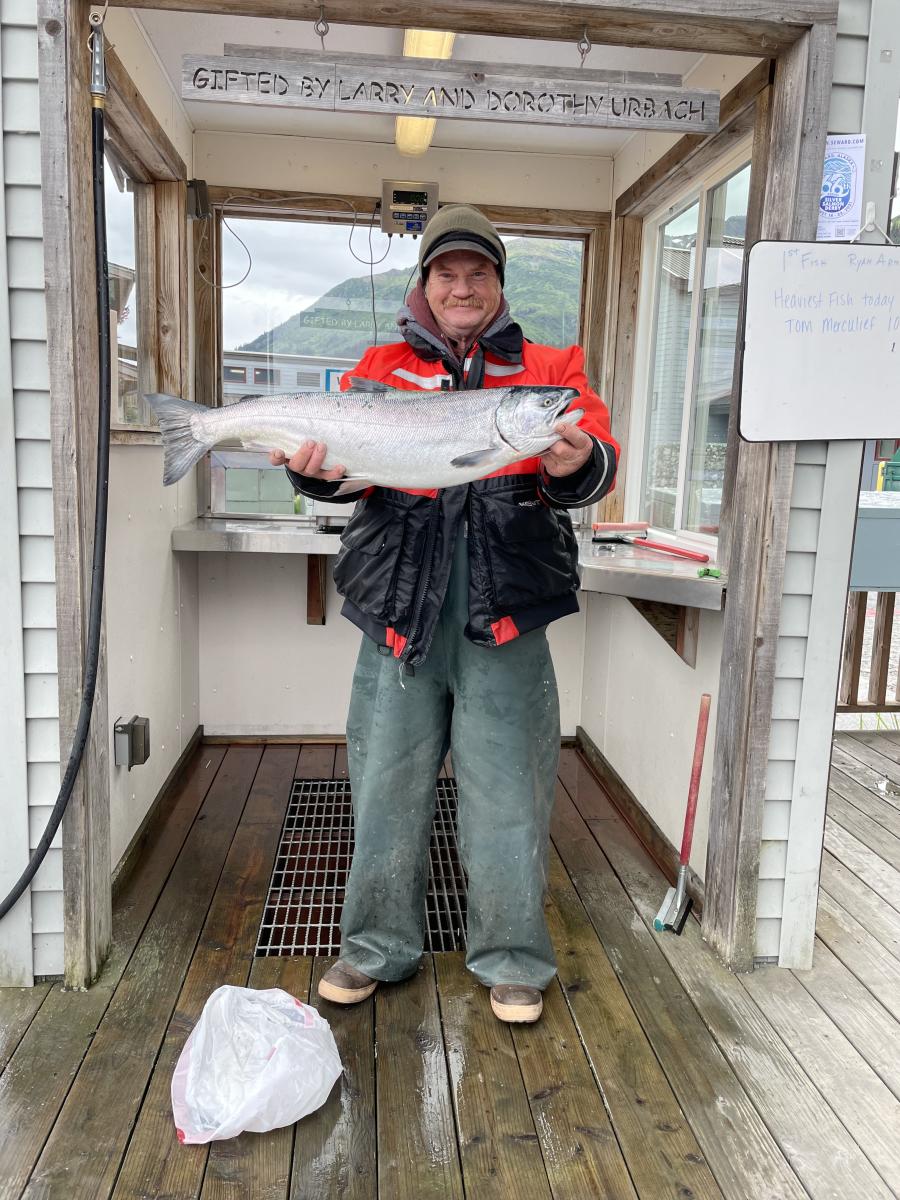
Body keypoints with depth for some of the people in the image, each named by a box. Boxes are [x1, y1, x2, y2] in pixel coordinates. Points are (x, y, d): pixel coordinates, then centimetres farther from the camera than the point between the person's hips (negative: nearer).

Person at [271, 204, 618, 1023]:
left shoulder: (549, 370, 9)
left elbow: (596, 461, -5)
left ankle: (511, 958, 28)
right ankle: (379, 947, 33)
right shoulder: (380, 368, 13)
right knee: (387, 785, 12)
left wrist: (577, 465, -28)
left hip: (505, 616, -1)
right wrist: (315, 468, -21)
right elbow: (345, 452, 2)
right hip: (399, 611, 2)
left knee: (508, 792, 6)